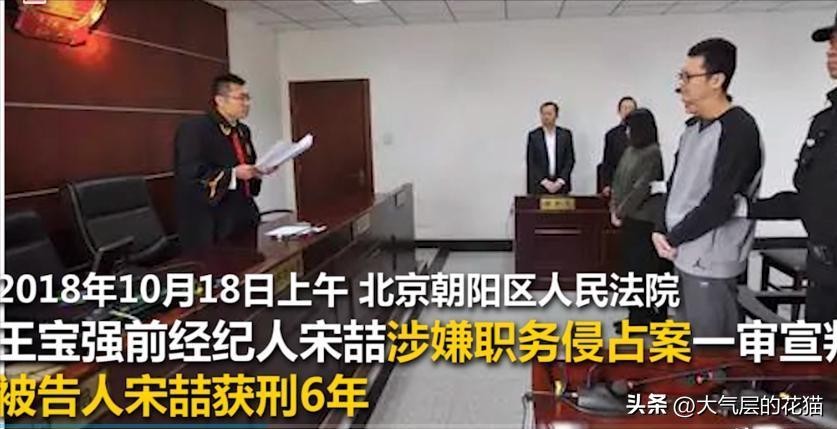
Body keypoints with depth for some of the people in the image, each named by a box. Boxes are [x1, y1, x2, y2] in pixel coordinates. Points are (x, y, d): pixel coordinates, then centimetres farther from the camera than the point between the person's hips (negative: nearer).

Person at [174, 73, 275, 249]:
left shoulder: (243, 131, 16)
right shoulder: (193, 128, -11)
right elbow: (190, 175, -20)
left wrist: (258, 170, 4)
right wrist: (232, 174, -23)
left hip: (244, 218, 8)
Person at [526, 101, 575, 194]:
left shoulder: (566, 134, 7)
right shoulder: (533, 135, 3)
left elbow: (570, 160, 5)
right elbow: (531, 164, -1)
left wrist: (560, 181, -7)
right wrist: (545, 182, -9)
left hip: (561, 186, 1)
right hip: (539, 187, -1)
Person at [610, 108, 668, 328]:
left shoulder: (653, 152, -13)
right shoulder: (630, 150, 11)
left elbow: (642, 188, -17)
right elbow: (618, 180, 13)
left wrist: (621, 212, -11)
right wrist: (614, 208, 2)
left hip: (643, 220, -8)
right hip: (628, 218, 8)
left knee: (642, 268, -1)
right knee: (630, 266, 13)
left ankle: (641, 318, 9)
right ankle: (639, 314, 25)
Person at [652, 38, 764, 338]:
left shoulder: (739, 130, -15)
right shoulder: (693, 127, 12)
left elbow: (721, 203, -20)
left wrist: (673, 239, -10)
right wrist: (661, 231, -1)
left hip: (711, 260, -8)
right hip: (684, 255, 8)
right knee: (691, 336, 20)